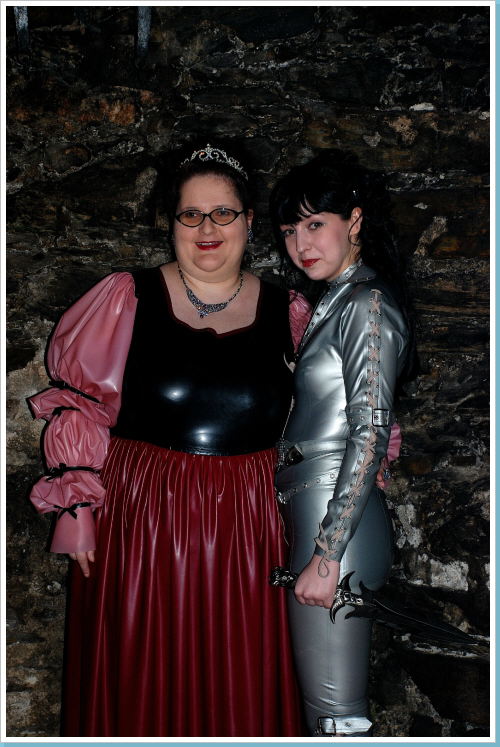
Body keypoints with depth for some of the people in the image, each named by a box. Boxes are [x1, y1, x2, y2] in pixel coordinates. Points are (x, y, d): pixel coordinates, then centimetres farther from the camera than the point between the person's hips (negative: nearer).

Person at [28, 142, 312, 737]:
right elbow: (76, 408, 1)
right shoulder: (126, 299, 0)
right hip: (140, 523, -1)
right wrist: (76, 506, -4)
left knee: (242, 687, 10)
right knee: (145, 683, 9)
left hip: (248, 529, 1)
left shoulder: (287, 314, 4)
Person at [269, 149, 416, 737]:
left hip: (336, 520, -10)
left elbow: (370, 435, -18)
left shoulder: (367, 304, -10)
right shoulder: (336, 301, 19)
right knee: (322, 703, 15)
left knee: (336, 713, -4)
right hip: (310, 518, 10)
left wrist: (326, 555, -21)